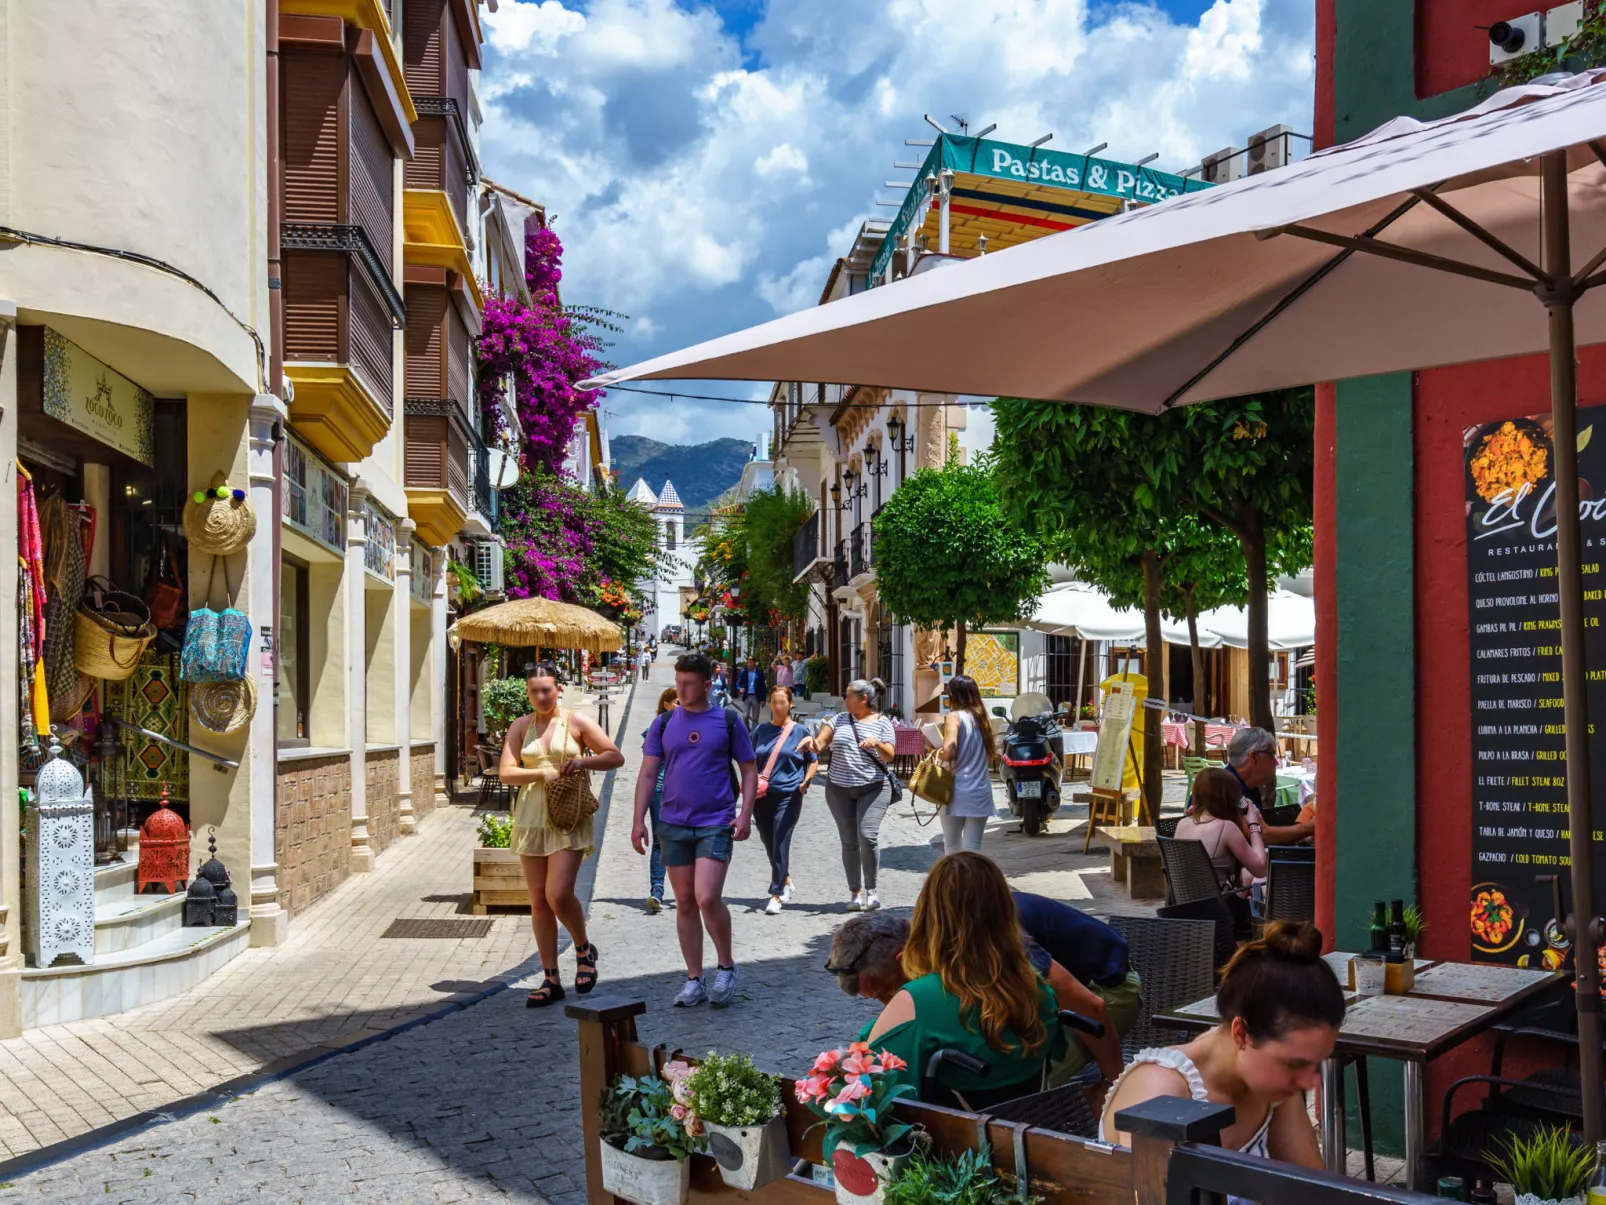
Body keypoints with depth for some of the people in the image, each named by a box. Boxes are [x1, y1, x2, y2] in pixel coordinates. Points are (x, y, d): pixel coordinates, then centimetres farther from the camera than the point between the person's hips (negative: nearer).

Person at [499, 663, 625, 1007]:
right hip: (530, 819, 4)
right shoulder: (520, 727, 9)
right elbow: (506, 772, 0)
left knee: (558, 895, -16)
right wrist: (543, 774, -15)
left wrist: (584, 761, -15)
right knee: (538, 902, 5)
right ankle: (551, 979, 14)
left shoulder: (576, 722, 1)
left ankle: (584, 949, 13)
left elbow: (616, 756, 2)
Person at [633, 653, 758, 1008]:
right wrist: (639, 820, 0)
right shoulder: (664, 723, 6)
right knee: (684, 903, 7)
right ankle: (694, 981, 17)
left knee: (707, 898, -14)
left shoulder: (728, 722, 1)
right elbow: (648, 773, 7)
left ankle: (726, 966, 8)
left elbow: (749, 770, 4)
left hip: (716, 823, -3)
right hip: (674, 824, 3)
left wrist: (746, 813, -8)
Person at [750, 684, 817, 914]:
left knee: (781, 844, -9)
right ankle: (786, 881, 35)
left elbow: (813, 761, 9)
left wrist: (806, 781, -7)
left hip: (788, 795, -4)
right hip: (762, 795, 4)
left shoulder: (800, 731, 2)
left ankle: (776, 895, -5)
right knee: (769, 844, 12)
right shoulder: (761, 730, 10)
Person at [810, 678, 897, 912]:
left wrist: (877, 743, -24)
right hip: (839, 788, 3)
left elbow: (889, 756, -5)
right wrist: (811, 741, -16)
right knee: (849, 842, 4)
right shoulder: (839, 719, 9)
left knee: (867, 836, -17)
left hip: (872, 787, -3)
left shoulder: (882, 723, 1)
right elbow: (819, 745, 6)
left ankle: (870, 890, -2)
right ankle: (856, 893, 12)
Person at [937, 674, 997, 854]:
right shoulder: (985, 719, 11)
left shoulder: (955, 717, -6)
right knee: (973, 849, 3)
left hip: (958, 792, -4)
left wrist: (937, 754, 2)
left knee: (952, 849, 8)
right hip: (981, 792, 4)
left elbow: (948, 753, -18)